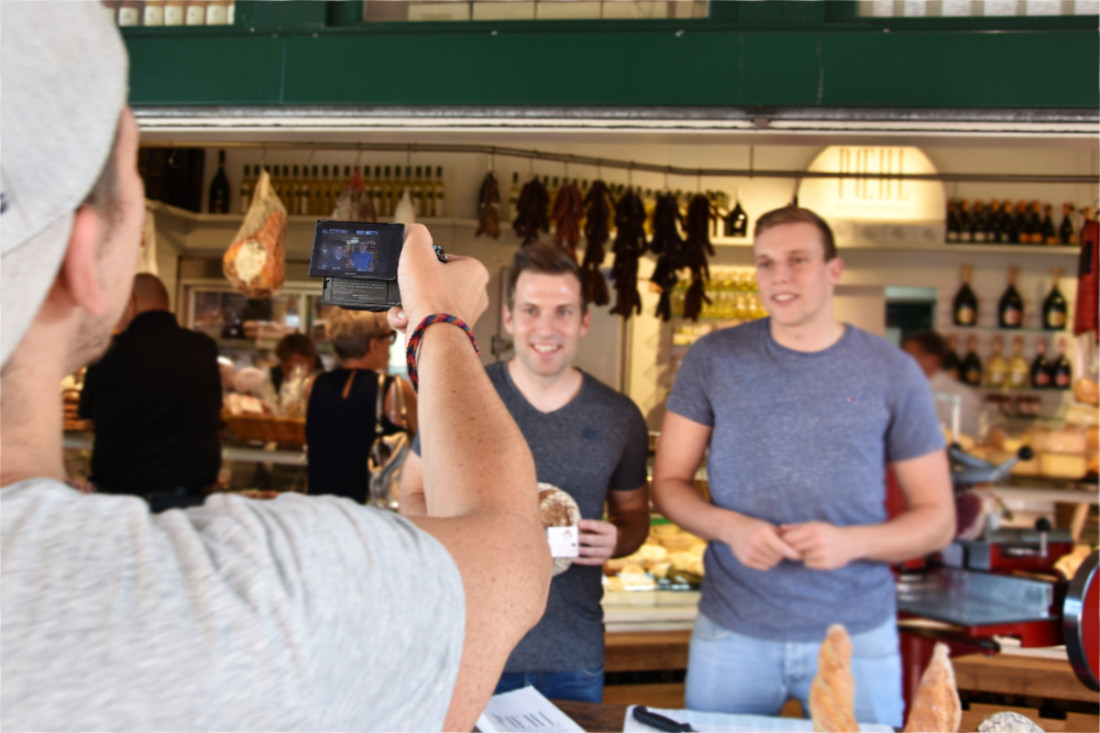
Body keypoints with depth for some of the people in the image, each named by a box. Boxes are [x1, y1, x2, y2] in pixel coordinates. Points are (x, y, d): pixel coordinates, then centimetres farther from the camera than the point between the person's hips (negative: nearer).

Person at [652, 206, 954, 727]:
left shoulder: (892, 372, 0)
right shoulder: (713, 359, 1)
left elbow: (937, 519, 3)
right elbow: (668, 483, 5)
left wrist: (851, 542, -15)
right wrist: (730, 527, -15)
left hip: (856, 635, 0)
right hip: (731, 633, 1)